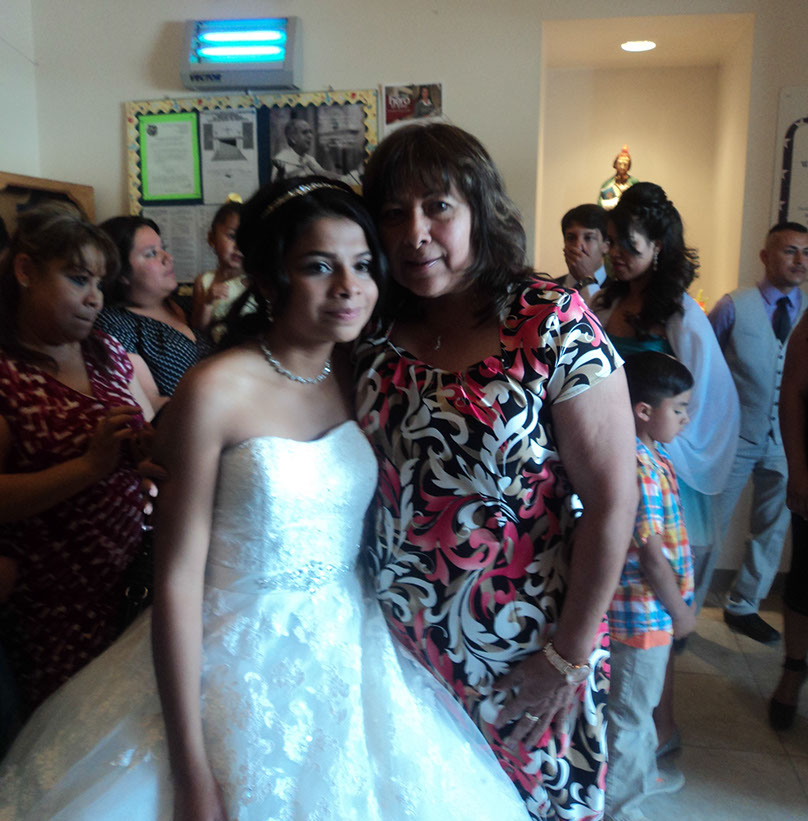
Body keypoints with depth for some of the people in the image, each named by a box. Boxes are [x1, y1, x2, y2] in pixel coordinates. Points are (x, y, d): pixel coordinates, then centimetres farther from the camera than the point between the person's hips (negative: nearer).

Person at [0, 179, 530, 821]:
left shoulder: (359, 378, -1)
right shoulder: (215, 391, -17)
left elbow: (373, 530, 7)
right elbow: (177, 580, -16)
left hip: (353, 657, 5)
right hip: (239, 665, -5)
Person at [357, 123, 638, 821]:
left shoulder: (554, 325, -17)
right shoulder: (376, 331, -4)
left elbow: (613, 500, -15)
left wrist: (569, 658, -12)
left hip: (520, 649, -3)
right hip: (394, 636, 4)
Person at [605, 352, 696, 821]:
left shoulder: (650, 457, 4)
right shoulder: (643, 468, -27)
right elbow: (651, 555, -24)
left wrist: (678, 603, 17)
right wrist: (680, 611, -12)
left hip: (650, 609, 10)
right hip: (645, 610, -10)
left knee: (643, 702, 28)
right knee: (630, 712, 9)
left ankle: (643, 772, 49)